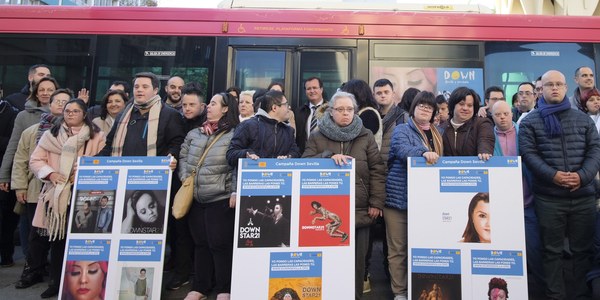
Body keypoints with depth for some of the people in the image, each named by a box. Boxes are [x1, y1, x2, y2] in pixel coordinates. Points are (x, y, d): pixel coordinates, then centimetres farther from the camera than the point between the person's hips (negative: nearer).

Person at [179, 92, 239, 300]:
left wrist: (235, 192, -16)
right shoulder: (194, 134, 14)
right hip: (195, 198, 6)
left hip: (221, 199, -6)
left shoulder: (234, 134, -5)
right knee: (200, 243, 13)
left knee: (220, 244, 0)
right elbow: (183, 158, 18)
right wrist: (185, 178, 5)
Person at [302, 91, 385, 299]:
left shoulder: (366, 136, 9)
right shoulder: (317, 137, 9)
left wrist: (376, 202, -3)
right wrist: (329, 156, -17)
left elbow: (377, 170, 5)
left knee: (357, 259, 6)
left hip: (359, 210, 1)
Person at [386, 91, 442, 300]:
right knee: (398, 248, 0)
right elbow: (403, 149, -22)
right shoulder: (401, 130, 0)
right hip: (400, 196, -5)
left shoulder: (436, 135, 18)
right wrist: (423, 153, -39)